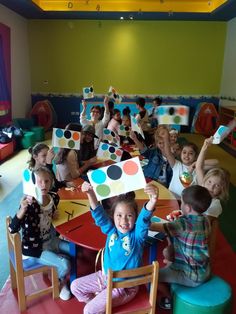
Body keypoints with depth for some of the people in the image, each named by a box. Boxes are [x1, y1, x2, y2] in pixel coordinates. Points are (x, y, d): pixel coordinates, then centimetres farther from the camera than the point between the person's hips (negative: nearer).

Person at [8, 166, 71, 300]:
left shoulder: (54, 197, -8)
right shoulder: (29, 204, -27)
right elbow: (12, 229, -35)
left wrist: (54, 215, -10)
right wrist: (22, 209, -49)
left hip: (50, 240, 7)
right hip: (34, 247, -7)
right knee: (65, 264, -17)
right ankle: (61, 282, 19)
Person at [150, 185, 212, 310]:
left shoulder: (182, 224, -30)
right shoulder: (205, 220, -7)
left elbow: (153, 226, -30)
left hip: (191, 276, -8)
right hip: (204, 271, 8)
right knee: (168, 266, 27)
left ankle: (171, 299, 25)